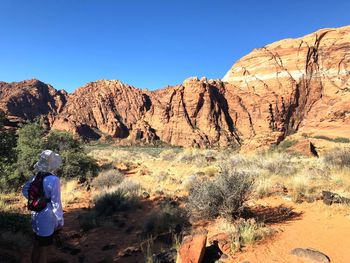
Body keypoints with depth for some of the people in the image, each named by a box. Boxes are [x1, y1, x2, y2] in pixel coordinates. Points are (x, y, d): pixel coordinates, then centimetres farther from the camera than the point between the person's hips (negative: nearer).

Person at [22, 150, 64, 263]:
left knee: (37, 244, 25)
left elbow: (25, 190, 12)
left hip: (36, 214, 7)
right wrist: (60, 220, -11)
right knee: (43, 248, 10)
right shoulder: (53, 180, -25)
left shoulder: (37, 176, -3)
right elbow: (56, 203, -22)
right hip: (46, 217, -7)